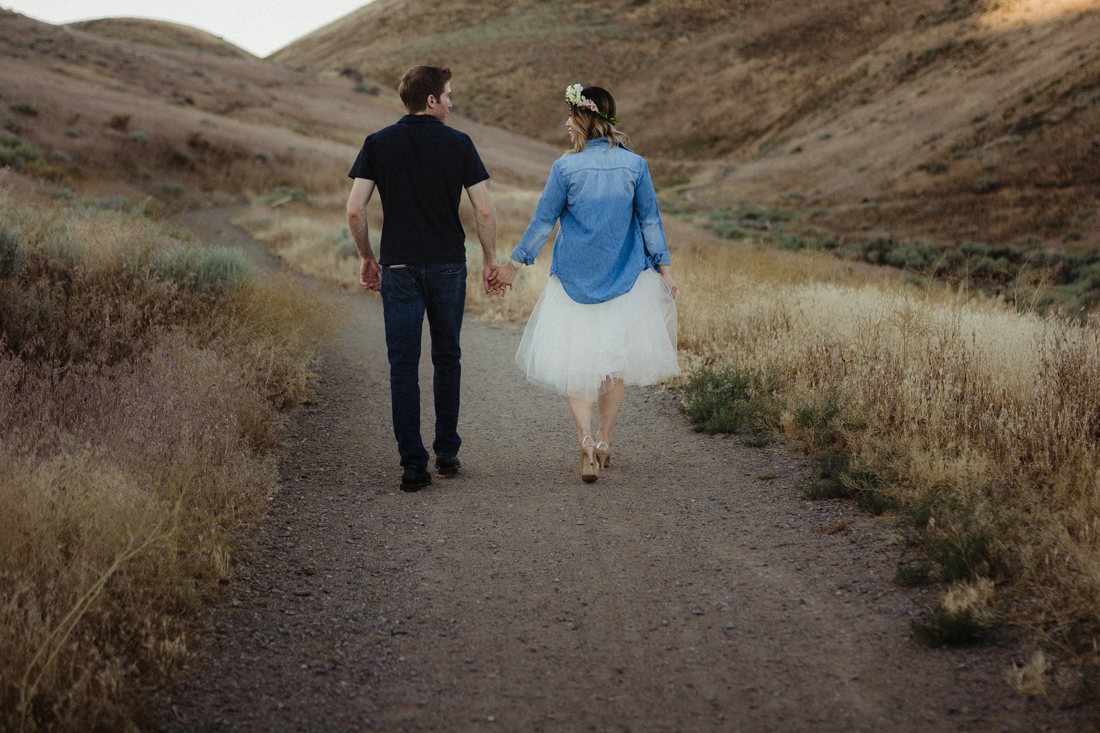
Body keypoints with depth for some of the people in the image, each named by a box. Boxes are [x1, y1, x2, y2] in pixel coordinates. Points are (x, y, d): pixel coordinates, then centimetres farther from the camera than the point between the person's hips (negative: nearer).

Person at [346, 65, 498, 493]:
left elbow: (355, 209, -6)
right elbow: (484, 209, -6)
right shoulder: (458, 144, -2)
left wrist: (366, 258, 8)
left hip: (399, 268, 0)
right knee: (447, 359, 16)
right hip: (448, 265, 0)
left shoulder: (378, 144, 0)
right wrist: (490, 259, 7)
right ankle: (447, 453, 22)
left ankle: (413, 465, -1)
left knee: (403, 366, 2)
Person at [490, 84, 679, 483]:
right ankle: (603, 442, 20)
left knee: (574, 359, 6)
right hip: (624, 276, 2)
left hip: (575, 276, -2)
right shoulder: (635, 165, -4)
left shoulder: (566, 167, -11)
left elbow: (543, 221, -6)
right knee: (614, 356, 15)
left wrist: (514, 265, 4)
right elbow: (650, 219, 0)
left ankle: (586, 440, -12)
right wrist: (663, 267, 9)